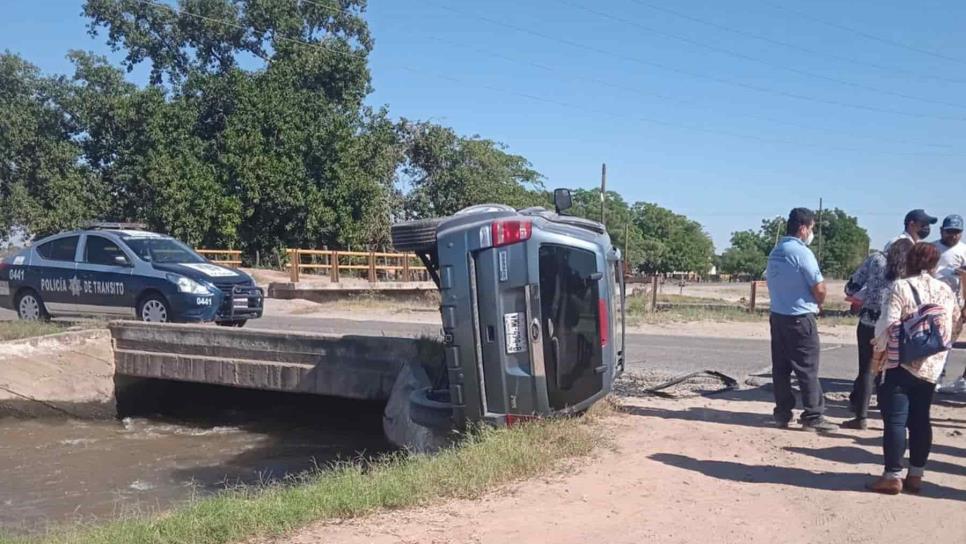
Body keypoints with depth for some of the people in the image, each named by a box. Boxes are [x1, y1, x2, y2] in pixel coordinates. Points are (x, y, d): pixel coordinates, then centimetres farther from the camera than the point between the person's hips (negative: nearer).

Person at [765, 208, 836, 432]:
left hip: (777, 316, 8)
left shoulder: (775, 252, 10)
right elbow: (819, 289, -15)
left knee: (781, 367, 9)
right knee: (807, 369, -1)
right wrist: (817, 303, 7)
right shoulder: (802, 252, -15)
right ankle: (813, 417, 3)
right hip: (800, 318, -8)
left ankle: (782, 414, 15)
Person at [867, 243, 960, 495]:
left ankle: (892, 476, -2)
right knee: (920, 420, 12)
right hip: (931, 367, 6)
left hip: (900, 364, -6)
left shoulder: (901, 287, -10)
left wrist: (878, 350, -2)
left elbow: (888, 324, -16)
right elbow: (954, 326, 12)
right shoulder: (946, 291, 8)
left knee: (895, 419, -2)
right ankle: (915, 475, 17)